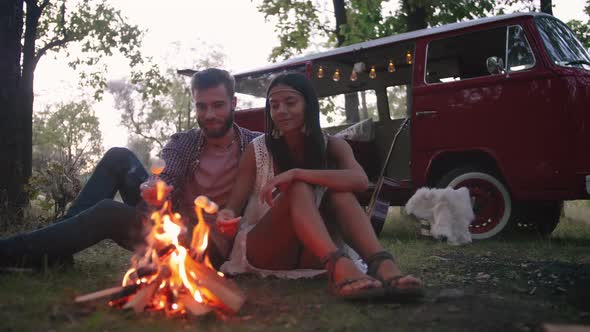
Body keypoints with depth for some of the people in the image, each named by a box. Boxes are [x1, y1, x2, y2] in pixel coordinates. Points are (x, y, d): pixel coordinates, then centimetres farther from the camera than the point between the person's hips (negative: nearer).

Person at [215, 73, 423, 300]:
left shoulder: (332, 146, -1)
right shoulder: (257, 150, -2)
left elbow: (360, 181, -23)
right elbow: (235, 206, -4)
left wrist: (296, 173, -32)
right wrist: (228, 216, -29)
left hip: (311, 253, 2)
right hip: (263, 252, -1)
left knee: (339, 192, -23)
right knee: (299, 189, -27)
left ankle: (382, 264, -44)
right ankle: (339, 266, -50)